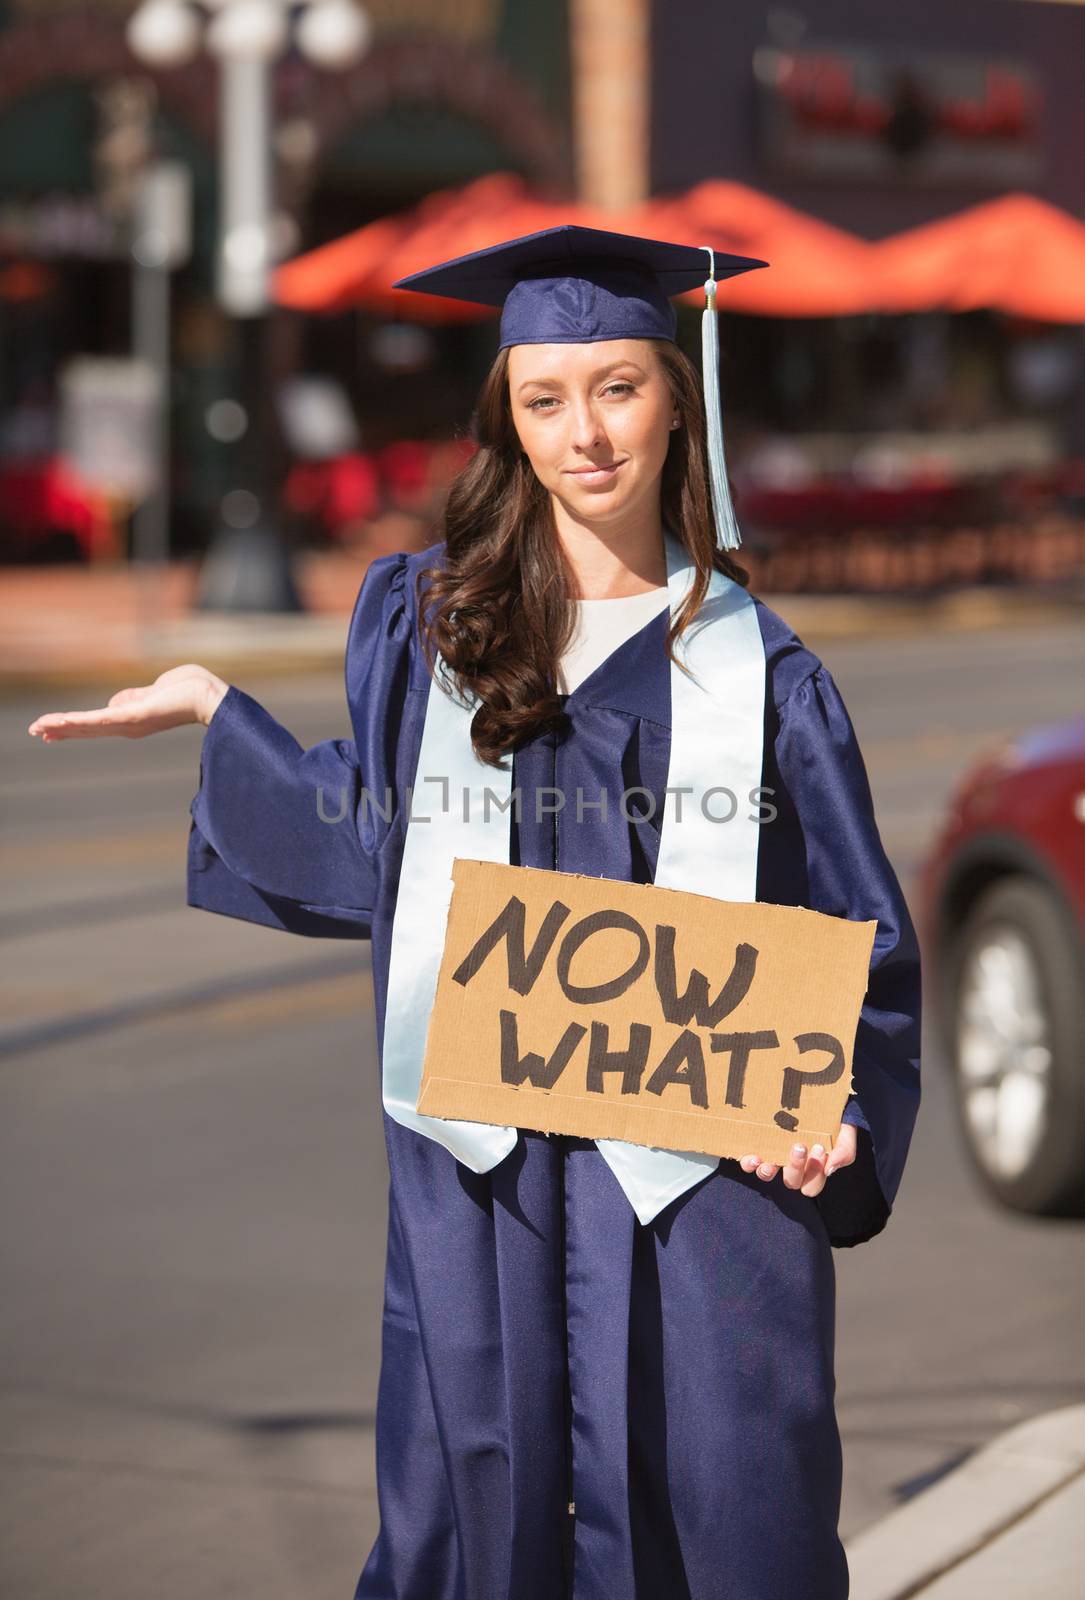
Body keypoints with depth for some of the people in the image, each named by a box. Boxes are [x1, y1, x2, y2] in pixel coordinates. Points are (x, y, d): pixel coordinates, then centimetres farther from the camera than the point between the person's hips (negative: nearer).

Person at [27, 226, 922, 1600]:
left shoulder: (756, 670, 2)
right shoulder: (421, 623, 8)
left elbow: (857, 941, 4)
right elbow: (370, 850, 16)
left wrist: (836, 1113, -12)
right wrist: (210, 708, 15)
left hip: (696, 1165, -1)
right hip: (476, 1162, 2)